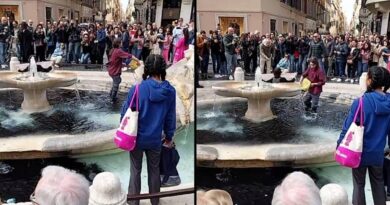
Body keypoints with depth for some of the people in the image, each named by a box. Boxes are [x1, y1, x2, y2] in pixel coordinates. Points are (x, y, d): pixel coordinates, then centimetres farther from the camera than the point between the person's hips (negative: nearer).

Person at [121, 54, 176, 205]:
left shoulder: (137, 89, -18)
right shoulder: (170, 91, -10)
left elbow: (126, 113, -9)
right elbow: (171, 117, 0)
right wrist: (169, 137, 14)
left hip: (137, 137, -2)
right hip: (155, 139, 2)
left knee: (135, 171, 14)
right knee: (154, 171, 19)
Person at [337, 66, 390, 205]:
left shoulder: (361, 102, -20)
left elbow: (348, 127, -15)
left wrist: (339, 145, -2)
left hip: (360, 151, -4)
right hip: (378, 152, 4)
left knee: (359, 184, 12)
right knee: (378, 183, 20)